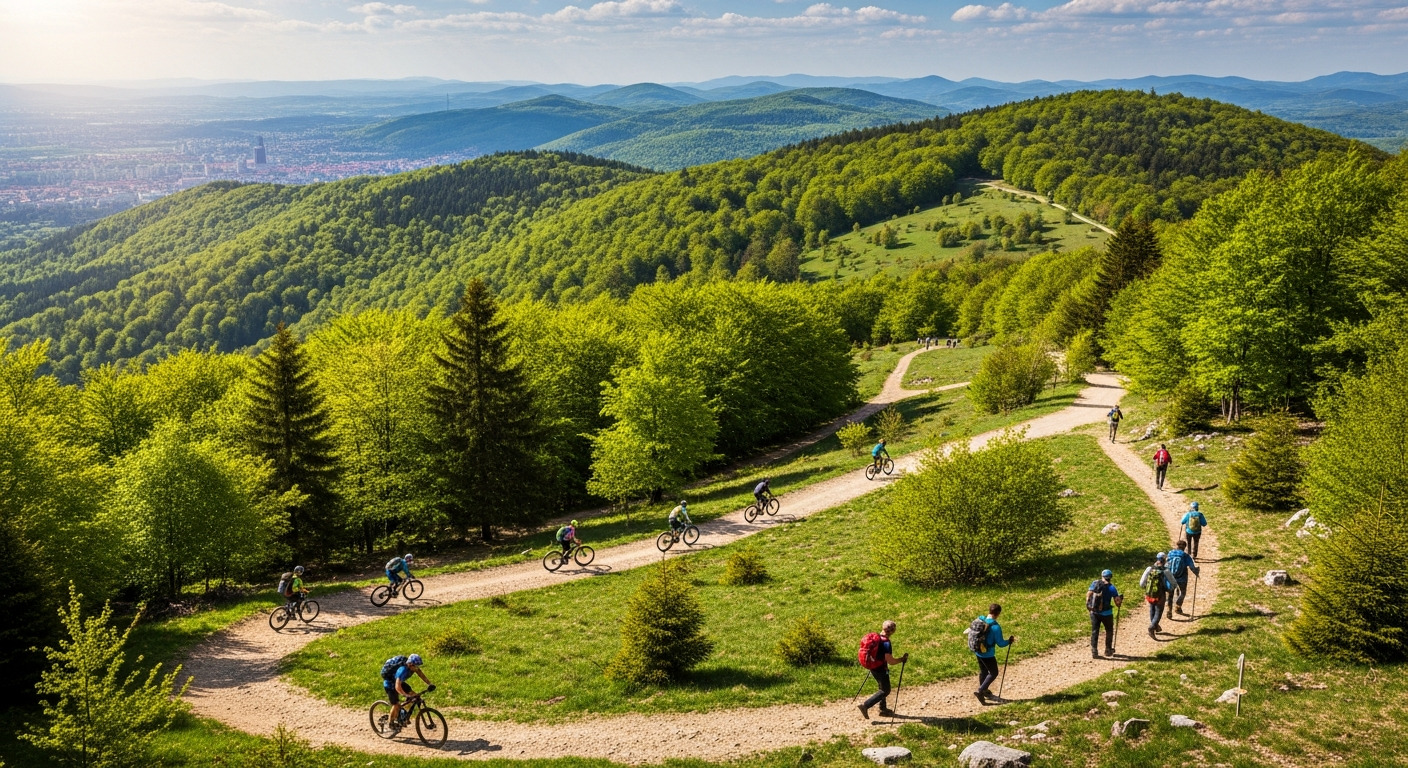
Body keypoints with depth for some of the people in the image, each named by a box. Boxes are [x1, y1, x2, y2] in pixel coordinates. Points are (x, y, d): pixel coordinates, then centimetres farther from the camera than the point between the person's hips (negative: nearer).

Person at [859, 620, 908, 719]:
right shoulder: (886, 643, -25)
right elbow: (890, 661, -25)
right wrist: (902, 659, -12)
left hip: (873, 667, 8)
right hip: (881, 670, -8)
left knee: (883, 688, 25)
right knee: (885, 691, 7)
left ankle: (883, 709, 37)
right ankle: (865, 705, -2)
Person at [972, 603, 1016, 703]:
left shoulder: (979, 620, -5)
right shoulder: (995, 627, -25)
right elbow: (1000, 643, -19)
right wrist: (1010, 641, -1)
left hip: (978, 651, 7)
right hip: (988, 654, -7)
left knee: (983, 671, 25)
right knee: (993, 673, 10)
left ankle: (984, 690, 43)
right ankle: (980, 691, 1)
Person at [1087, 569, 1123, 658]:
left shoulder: (1095, 583, -2)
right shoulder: (1111, 588, -9)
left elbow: (1088, 595, -5)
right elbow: (1118, 602, -10)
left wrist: (1087, 605, 7)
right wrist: (1121, 599, 11)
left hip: (1094, 612, 2)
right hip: (1106, 613, -2)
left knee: (1094, 631, 11)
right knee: (1109, 631, 20)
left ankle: (1094, 651, 6)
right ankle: (1108, 650, 26)